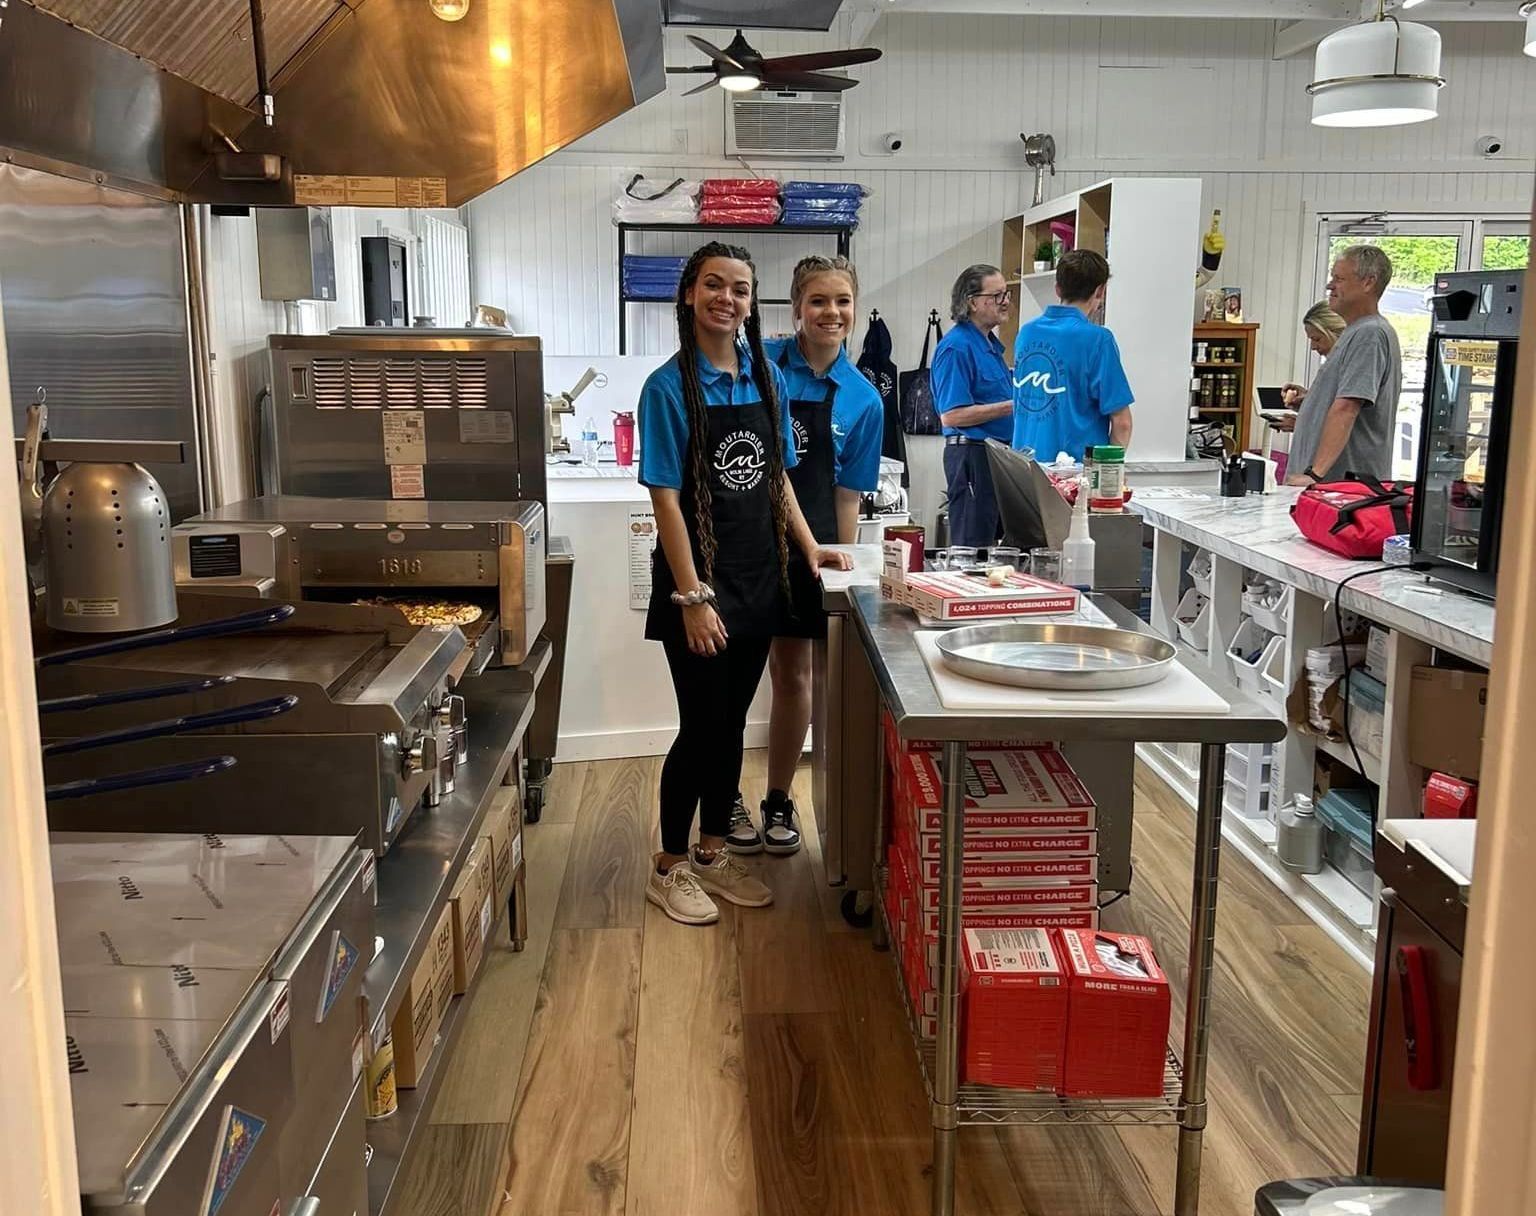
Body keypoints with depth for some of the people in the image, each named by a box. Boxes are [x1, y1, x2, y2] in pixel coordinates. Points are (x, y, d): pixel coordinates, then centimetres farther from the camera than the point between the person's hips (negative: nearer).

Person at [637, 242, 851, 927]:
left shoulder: (766, 378, 7)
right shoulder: (670, 388, -11)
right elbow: (666, 499, -14)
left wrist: (808, 546, 7)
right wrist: (693, 596, -18)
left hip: (759, 577, 6)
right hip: (700, 582, -6)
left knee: (732, 722, 14)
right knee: (702, 725, 1)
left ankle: (712, 853, 29)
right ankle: (670, 867, 18)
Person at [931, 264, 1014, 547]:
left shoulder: (990, 343, 16)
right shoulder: (956, 347, -15)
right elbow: (951, 415, -21)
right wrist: (1012, 406, -19)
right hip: (972, 454, -10)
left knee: (995, 542, 13)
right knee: (972, 548, -5)